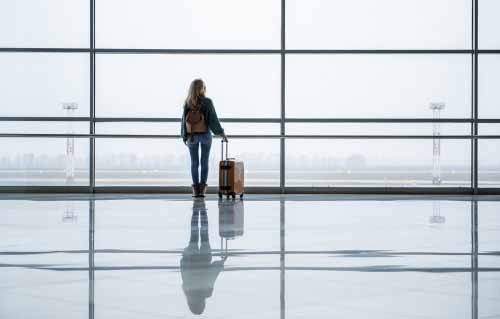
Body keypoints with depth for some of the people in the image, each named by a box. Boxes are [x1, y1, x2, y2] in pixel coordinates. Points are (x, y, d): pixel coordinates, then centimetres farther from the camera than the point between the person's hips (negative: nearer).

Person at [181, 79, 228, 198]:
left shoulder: (187, 103, -5)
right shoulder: (207, 102, -11)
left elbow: (184, 120, -3)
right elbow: (213, 119, -10)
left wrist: (184, 137, 6)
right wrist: (221, 133, -1)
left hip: (192, 136, 2)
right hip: (205, 135, -2)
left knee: (194, 163, 8)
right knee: (204, 162, 6)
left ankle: (196, 190, 4)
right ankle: (202, 189, 0)